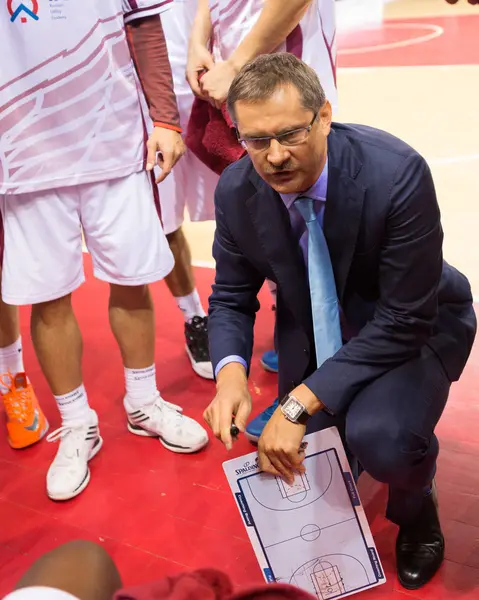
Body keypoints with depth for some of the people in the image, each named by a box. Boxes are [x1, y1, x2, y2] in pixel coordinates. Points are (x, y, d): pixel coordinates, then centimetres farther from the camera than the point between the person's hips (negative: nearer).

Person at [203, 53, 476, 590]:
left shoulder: (396, 175, -31)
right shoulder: (237, 191, -16)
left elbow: (404, 321, -28)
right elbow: (231, 298, -4)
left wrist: (301, 403, -33)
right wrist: (231, 370, -27)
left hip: (407, 329, -4)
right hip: (315, 328, 5)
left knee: (380, 439, -31)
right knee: (297, 458, 0)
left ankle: (415, 507, 6)